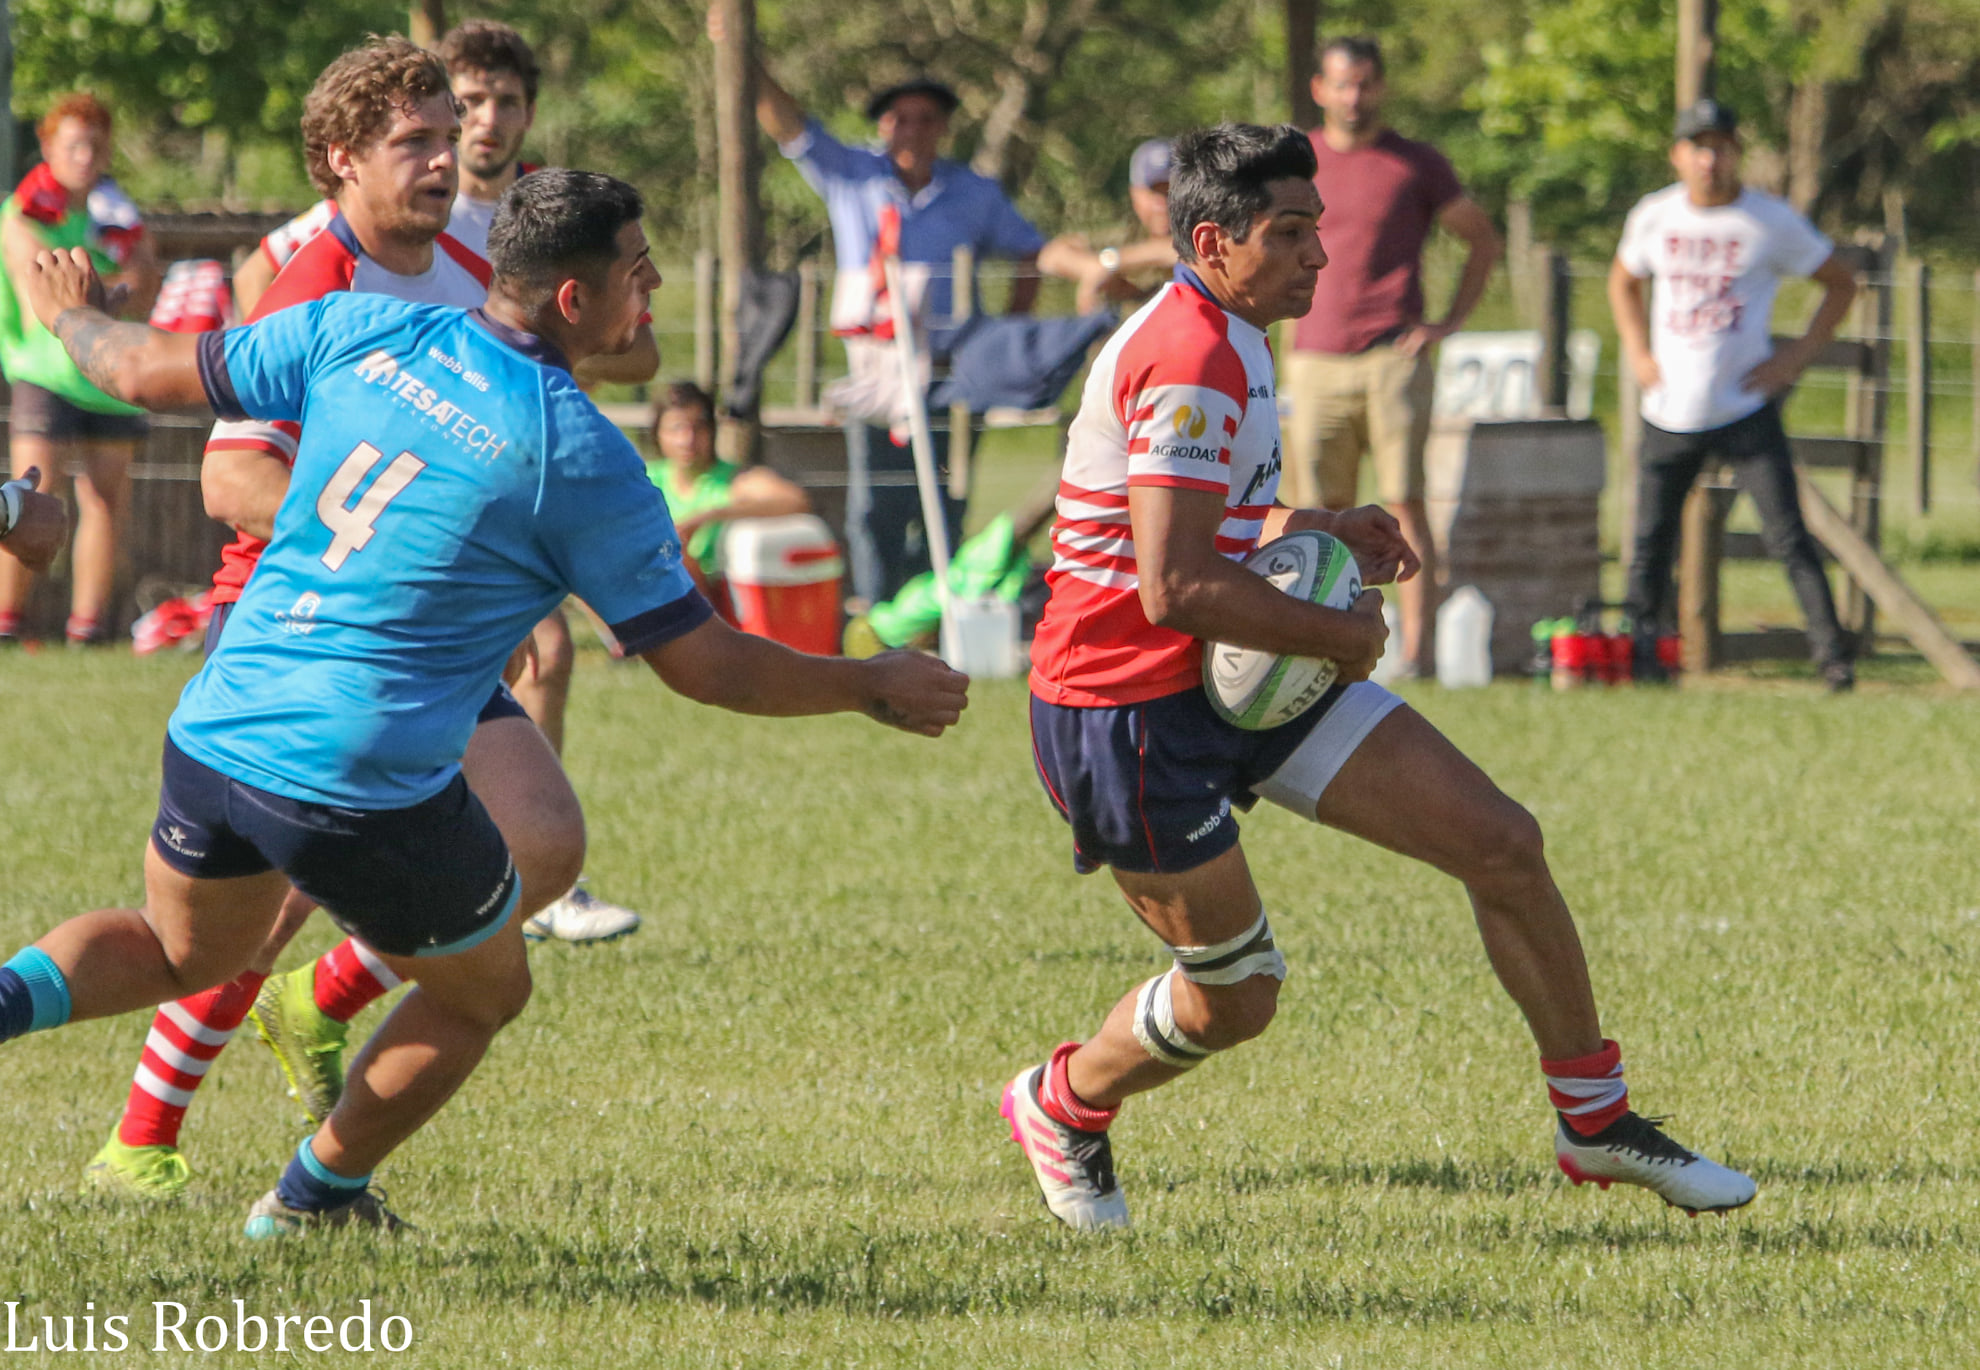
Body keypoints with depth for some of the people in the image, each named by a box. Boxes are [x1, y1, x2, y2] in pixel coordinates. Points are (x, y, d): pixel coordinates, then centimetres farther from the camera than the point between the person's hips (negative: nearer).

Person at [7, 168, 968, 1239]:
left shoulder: (361, 333, 0)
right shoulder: (580, 456, -11)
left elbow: (148, 374, 8)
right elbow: (701, 663, -5)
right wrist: (875, 689, 10)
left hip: (213, 737, 5)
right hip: (365, 787, -5)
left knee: (179, 951, 31)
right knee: (482, 990, 23)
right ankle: (313, 1202, 35)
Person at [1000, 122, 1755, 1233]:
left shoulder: (1226, 344, 12)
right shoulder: (1189, 359, -23)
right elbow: (1173, 587, -30)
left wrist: (1306, 526, 10)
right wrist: (1343, 636, -18)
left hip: (1236, 681, 10)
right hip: (1130, 703, -10)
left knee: (1501, 843, 0)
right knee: (1235, 998, 1)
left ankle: (1596, 1120, 11)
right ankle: (1061, 1106, 31)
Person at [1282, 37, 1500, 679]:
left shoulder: (1417, 164, 4)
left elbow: (1483, 240, 12)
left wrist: (1449, 323, 2)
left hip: (1394, 357, -3)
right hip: (1316, 359, 3)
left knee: (1405, 505, -10)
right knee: (1322, 512, 3)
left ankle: (1419, 648, -14)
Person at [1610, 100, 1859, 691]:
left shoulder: (1774, 221, -5)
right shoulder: (1654, 216, 4)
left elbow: (1841, 284, 5)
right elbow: (1624, 280, 23)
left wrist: (1798, 355, -4)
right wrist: (1637, 351, 9)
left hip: (1747, 411, -3)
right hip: (1670, 414, 3)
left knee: (1788, 538, -9)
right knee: (1650, 541, 5)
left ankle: (1832, 656, -6)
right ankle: (1639, 658, 15)